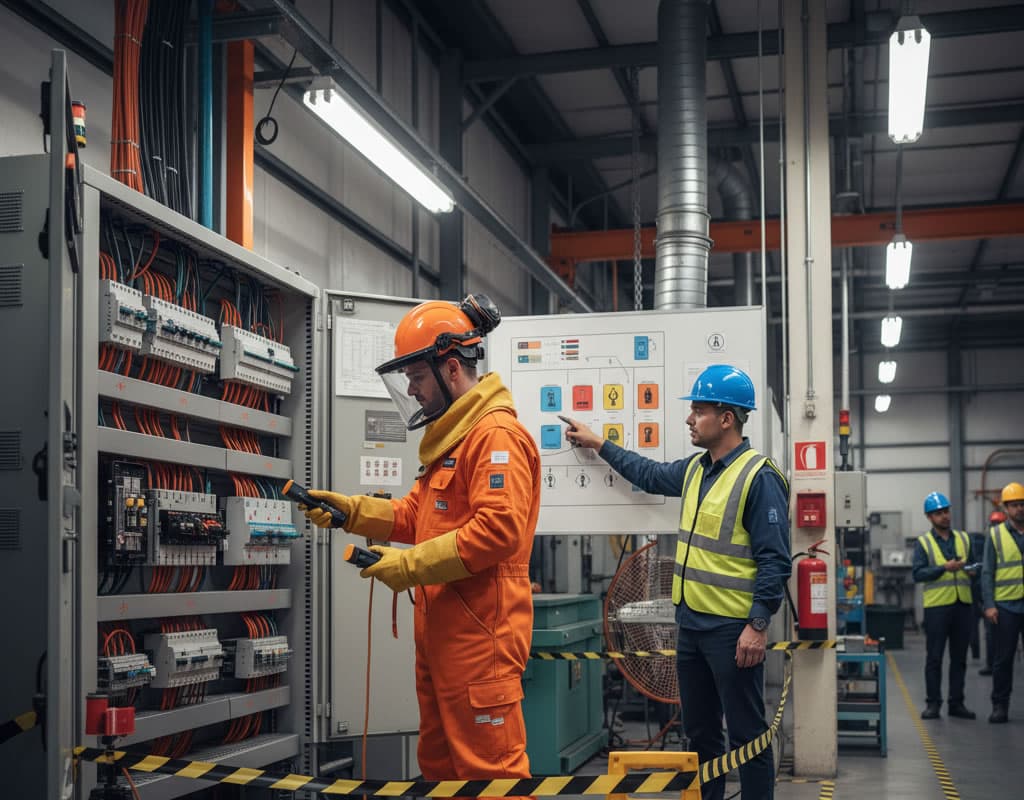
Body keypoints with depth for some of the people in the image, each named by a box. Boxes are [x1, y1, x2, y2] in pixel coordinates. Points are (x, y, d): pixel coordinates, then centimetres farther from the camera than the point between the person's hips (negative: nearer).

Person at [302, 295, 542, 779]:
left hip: (478, 634, -10)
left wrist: (413, 565, -19)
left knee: (488, 765, -5)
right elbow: (417, 515, 20)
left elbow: (497, 529, -24)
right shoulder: (452, 435, 19)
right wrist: (351, 510, 7)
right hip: (439, 627, 10)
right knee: (437, 760, 17)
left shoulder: (497, 434, -15)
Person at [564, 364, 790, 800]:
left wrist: (758, 626, -21)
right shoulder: (695, 469, 11)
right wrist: (599, 444, 35)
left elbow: (775, 560, -17)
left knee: (745, 733, 0)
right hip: (691, 621, 9)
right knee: (699, 730, 16)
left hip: (732, 628, -9)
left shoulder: (759, 477, -15)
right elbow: (650, 475, 32)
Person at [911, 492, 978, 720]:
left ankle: (956, 703, 17)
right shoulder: (923, 542, 1)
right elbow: (918, 574, -9)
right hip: (937, 606, -4)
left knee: (959, 657, 9)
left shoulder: (963, 538, 13)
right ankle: (932, 703, 9)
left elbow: (974, 562, 18)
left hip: (963, 605, 4)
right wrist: (945, 568, -19)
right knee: (934, 657, 1)